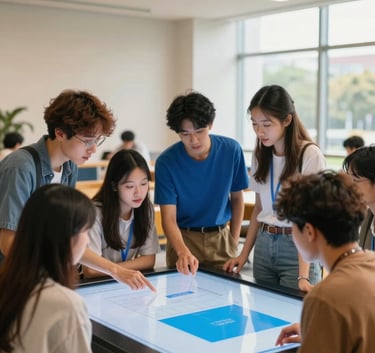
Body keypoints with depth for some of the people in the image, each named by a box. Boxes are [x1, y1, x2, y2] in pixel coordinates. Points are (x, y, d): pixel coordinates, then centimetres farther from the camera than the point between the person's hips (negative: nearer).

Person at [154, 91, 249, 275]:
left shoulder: (231, 150, -10)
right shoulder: (166, 162, -16)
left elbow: (237, 198, 3)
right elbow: (169, 218, -18)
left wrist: (234, 243, 0)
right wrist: (183, 252, -35)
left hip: (221, 237, 2)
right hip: (184, 239, -2)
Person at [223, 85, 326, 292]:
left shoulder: (310, 155, -14)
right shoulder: (260, 155, 6)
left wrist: (303, 275, -23)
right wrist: (244, 253, 8)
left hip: (297, 247, -5)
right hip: (263, 246, 6)